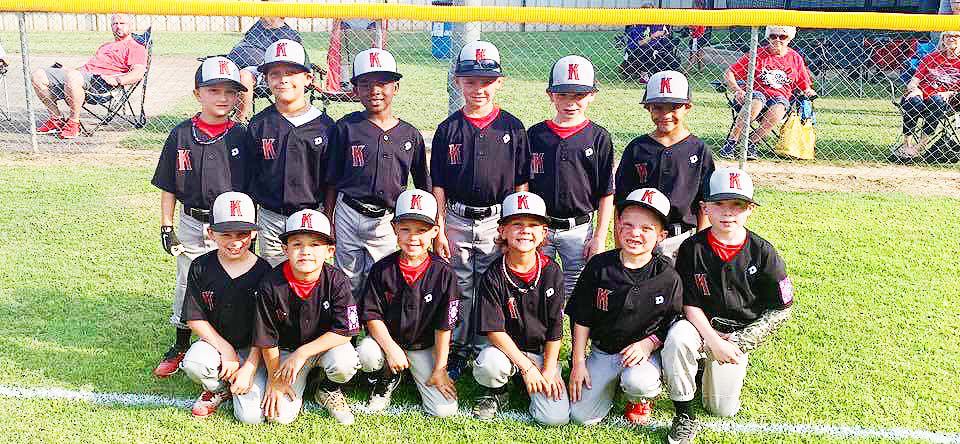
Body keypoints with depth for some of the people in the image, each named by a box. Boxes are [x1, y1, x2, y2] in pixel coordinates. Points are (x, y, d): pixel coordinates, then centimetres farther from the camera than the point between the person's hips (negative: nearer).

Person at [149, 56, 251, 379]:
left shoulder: (241, 137, -3)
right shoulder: (181, 135, -1)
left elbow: (250, 189, 1)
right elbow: (168, 187, 4)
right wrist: (166, 227, 0)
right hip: (191, 223, 2)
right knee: (187, 285, 14)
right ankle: (180, 347, 31)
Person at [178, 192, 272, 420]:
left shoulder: (263, 272, -12)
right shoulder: (201, 268, -7)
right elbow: (194, 318, -5)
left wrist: (249, 368, -16)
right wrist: (226, 350, -16)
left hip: (252, 348, -2)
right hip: (215, 341, 2)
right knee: (194, 363, -32)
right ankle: (218, 389, 2)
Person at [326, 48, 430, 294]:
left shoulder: (411, 135, 3)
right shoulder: (346, 127, -2)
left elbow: (423, 186, 9)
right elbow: (332, 181, 2)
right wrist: (328, 222, 0)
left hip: (389, 221, 1)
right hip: (349, 216, -1)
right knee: (348, 283, 11)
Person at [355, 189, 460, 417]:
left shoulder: (443, 273, -11)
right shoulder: (382, 269, -8)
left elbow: (444, 326, -8)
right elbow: (372, 316, -7)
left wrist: (439, 370, -7)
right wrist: (391, 348, -21)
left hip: (425, 346, 0)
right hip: (386, 338, 0)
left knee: (444, 410, -12)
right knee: (367, 354, -34)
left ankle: (416, 374, 20)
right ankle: (387, 379, 3)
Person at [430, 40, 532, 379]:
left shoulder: (513, 128, 0)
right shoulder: (449, 129, 2)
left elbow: (521, 183, 2)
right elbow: (438, 184, 3)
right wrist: (439, 229, -1)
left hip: (498, 221, -1)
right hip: (456, 220, 1)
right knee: (459, 289, 9)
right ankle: (458, 352, 23)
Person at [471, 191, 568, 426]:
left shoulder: (551, 272, -7)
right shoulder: (493, 276, -12)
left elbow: (555, 329, -3)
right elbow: (494, 329, -14)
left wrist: (549, 371, -8)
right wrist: (527, 367, -18)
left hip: (543, 352, 1)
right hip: (506, 347, -1)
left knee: (556, 417, -16)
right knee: (488, 365, -36)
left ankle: (532, 389, 18)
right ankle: (497, 393, 1)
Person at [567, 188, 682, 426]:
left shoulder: (667, 277, -10)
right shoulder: (599, 266, -6)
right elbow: (581, 319, 0)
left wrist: (647, 344, -19)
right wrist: (578, 362, -2)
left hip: (645, 351, -2)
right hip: (602, 351, 2)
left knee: (637, 382, -36)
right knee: (581, 416, -8)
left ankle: (640, 398, 4)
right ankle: (613, 382, 23)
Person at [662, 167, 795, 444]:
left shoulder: (762, 252, -9)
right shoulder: (693, 249, -10)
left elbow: (782, 309, -5)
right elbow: (690, 304, -9)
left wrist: (743, 341, -13)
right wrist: (713, 340, -23)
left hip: (740, 334, 1)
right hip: (702, 327, -1)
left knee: (723, 410, -2)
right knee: (677, 338, -36)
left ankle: (710, 366, 31)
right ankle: (684, 417, -16)